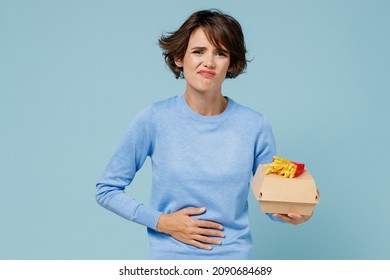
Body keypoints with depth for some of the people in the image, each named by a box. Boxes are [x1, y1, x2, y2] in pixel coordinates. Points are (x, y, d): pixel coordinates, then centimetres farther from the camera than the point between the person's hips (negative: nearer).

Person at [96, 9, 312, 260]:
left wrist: (295, 213, -20)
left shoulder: (255, 126, -8)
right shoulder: (154, 119, -10)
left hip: (235, 256, 1)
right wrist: (162, 222, -13)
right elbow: (107, 190, -4)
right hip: (171, 255, -1)